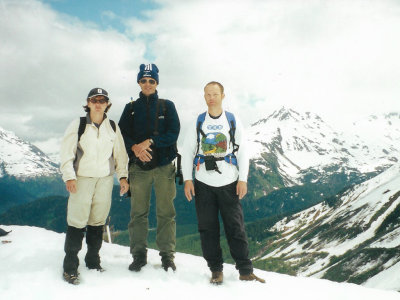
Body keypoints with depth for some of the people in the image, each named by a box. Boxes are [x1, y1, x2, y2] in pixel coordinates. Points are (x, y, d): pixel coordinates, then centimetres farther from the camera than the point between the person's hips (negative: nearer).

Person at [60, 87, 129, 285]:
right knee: (77, 222, -5)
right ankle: (70, 266, 6)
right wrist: (69, 176, -9)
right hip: (82, 178, -3)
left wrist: (123, 176, 8)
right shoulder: (78, 124, 0)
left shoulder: (113, 126, 8)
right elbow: (67, 152, -1)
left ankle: (93, 261, 23)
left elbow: (120, 153, 13)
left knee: (98, 220, 8)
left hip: (105, 179, 3)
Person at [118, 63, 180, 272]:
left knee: (166, 212, -1)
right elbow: (122, 133, 5)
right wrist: (135, 148, -15)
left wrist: (149, 142, -13)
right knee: (138, 212, 2)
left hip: (164, 166, -1)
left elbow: (173, 132, -2)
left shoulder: (167, 106, 10)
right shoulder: (131, 108, 13)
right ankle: (139, 254, 12)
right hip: (139, 167, 1)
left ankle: (167, 255, 7)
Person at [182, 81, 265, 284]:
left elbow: (242, 152, 6)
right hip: (203, 184, 1)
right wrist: (187, 179, -1)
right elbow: (187, 152, 7)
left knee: (235, 226, 2)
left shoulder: (233, 122, 6)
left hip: (229, 183, -1)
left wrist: (243, 179, -2)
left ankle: (245, 271, 12)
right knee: (208, 228, 4)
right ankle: (216, 270, 17)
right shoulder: (197, 123, 7)